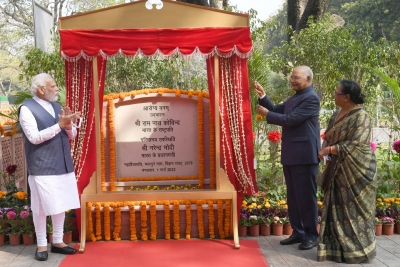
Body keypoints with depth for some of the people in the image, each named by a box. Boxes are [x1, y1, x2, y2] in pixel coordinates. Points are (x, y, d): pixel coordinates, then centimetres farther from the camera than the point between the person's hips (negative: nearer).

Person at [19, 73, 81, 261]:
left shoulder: (57, 106, 12)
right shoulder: (27, 108, -9)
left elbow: (71, 135, 14)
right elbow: (34, 137, -18)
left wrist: (68, 125, -8)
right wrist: (59, 125, -21)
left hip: (63, 164, 7)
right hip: (42, 167, -6)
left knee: (61, 204, 12)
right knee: (41, 207, 2)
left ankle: (57, 241, 25)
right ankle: (41, 245, 17)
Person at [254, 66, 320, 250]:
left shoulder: (311, 98, -14)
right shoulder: (294, 98, 17)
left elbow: (290, 119, -20)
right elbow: (277, 110, 15)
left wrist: (266, 114, -10)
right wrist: (262, 96, 4)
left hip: (304, 155, -9)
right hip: (290, 154, 10)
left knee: (306, 195, -1)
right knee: (293, 196, 14)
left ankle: (311, 235, 10)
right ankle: (298, 232, 24)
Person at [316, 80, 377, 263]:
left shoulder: (361, 117, -15)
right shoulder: (337, 114, 9)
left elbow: (354, 145, -23)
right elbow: (328, 137, 13)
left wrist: (329, 150, -18)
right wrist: (324, 148, -9)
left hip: (356, 171, -8)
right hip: (338, 171, 8)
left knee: (354, 210, 1)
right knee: (337, 208, 11)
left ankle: (357, 250, 15)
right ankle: (338, 247, 21)